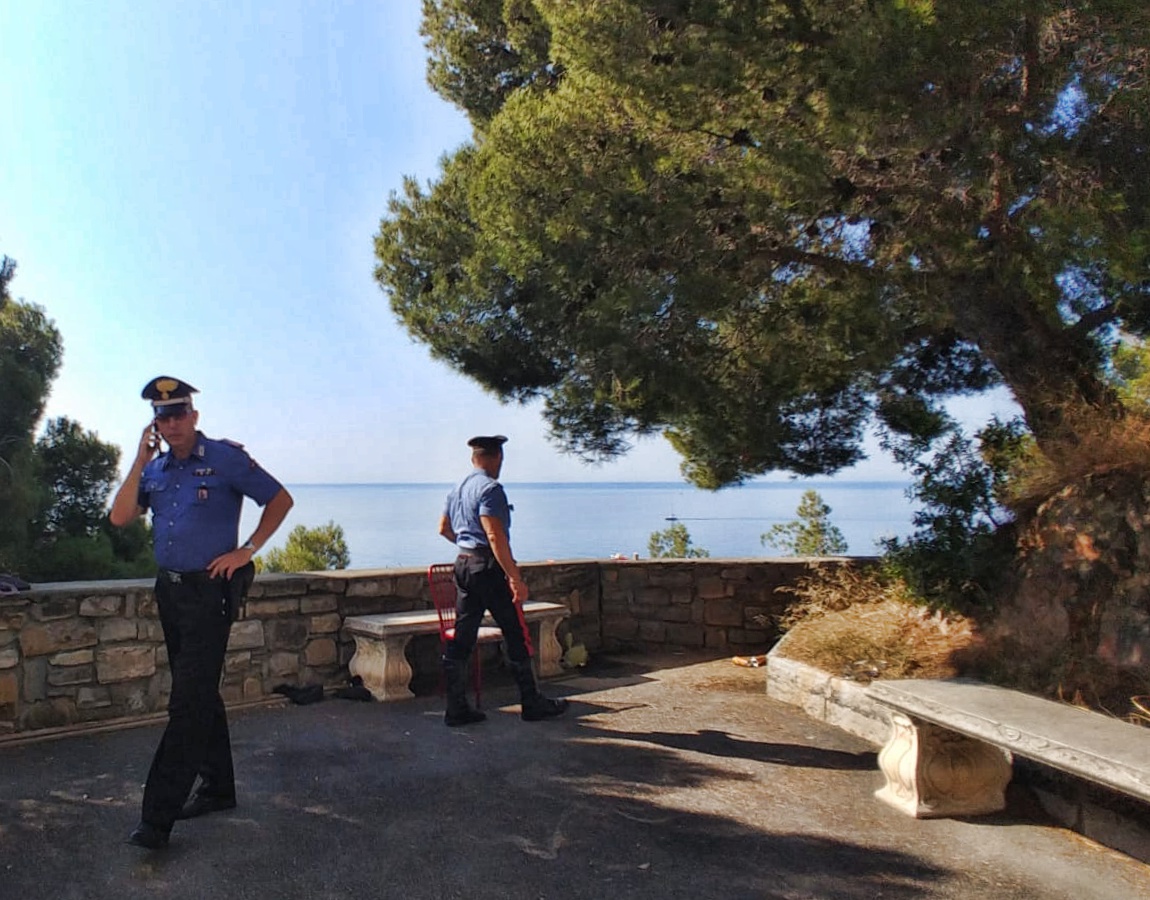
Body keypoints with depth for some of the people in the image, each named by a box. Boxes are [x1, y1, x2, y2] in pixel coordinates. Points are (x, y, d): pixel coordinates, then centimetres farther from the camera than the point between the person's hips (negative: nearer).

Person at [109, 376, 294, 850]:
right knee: (200, 694, 16)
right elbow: (120, 517, -1)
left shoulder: (226, 459, -7)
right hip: (169, 589, 7)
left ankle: (158, 816, -3)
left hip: (210, 590, -7)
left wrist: (246, 551, -9)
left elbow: (280, 499, -3)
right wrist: (141, 459, -5)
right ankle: (218, 788, 29)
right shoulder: (155, 469, 10)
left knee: (189, 702, -7)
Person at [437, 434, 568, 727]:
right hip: (489, 566, -8)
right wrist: (516, 578, -23)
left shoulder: (457, 489, 13)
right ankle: (531, 703, 12)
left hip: (463, 563, 8)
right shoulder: (490, 488, -14)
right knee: (517, 636, 3)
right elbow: (495, 536, -23)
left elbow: (444, 528, 25)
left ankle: (457, 708, 11)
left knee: (461, 638, 8)